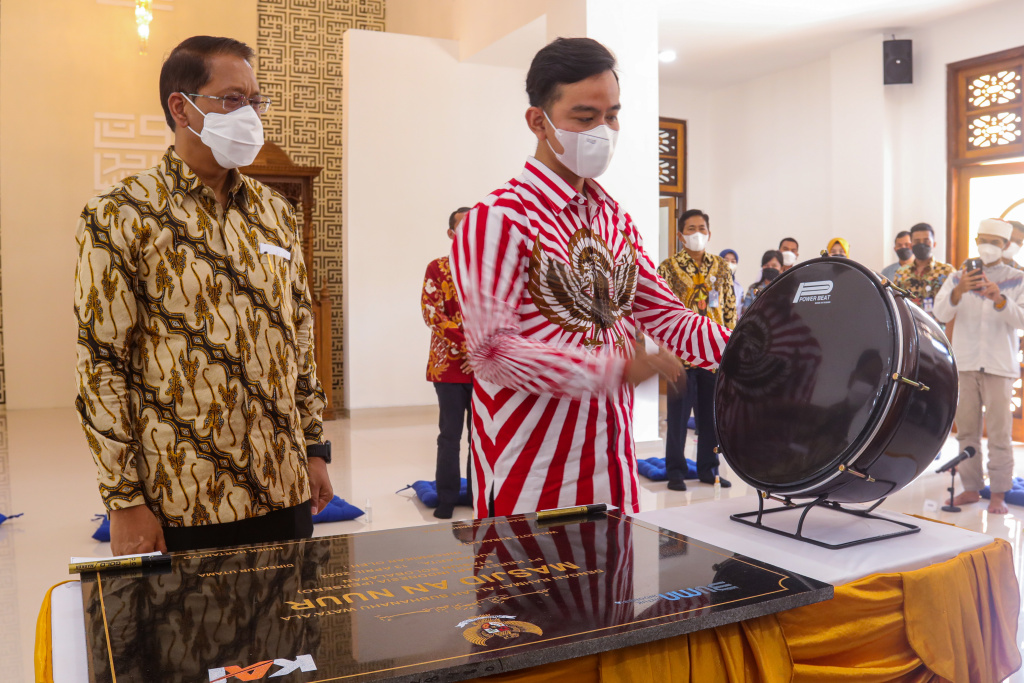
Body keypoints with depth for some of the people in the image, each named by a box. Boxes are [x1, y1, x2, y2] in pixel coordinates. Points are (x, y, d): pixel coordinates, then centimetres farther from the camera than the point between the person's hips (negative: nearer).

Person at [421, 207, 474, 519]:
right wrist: (467, 346, -17)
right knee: (450, 434, 2)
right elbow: (432, 313, -8)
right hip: (450, 364, -3)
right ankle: (446, 500, 13)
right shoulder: (438, 268, 1)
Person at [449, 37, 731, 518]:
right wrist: (615, 370, -25)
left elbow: (665, 313, 11)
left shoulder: (615, 218, 12)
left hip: (610, 457, 7)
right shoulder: (498, 219, -12)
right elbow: (493, 349, -20)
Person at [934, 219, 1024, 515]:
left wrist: (999, 299, -26)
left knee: (998, 432, -4)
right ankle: (971, 488, 14)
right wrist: (959, 291, -25)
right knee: (966, 429, 5)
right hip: (964, 363, 2)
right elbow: (941, 314, -5)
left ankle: (998, 493, 3)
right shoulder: (959, 277, 10)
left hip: (999, 365, -2)